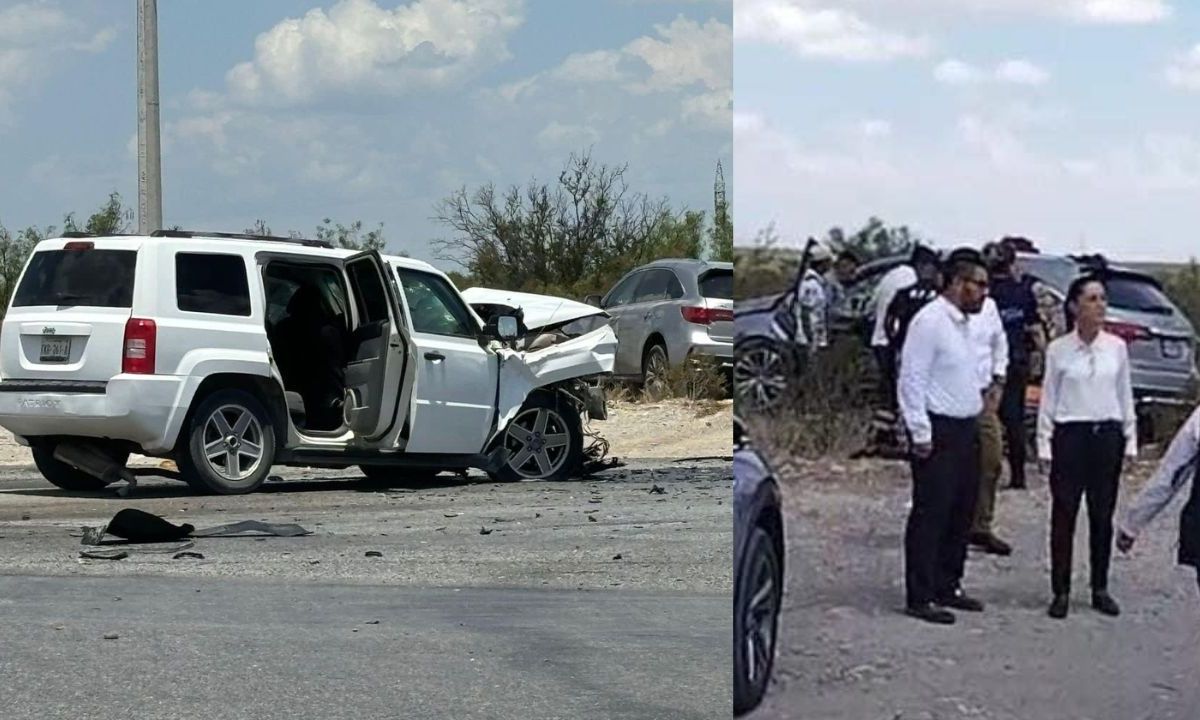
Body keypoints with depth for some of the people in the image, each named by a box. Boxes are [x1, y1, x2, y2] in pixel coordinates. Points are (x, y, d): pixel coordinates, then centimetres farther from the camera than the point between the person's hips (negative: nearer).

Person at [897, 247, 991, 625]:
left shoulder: (962, 322, 14)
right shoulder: (930, 322, -15)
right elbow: (912, 381, -17)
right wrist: (921, 434, -18)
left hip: (966, 429, 10)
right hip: (939, 431, -10)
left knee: (961, 513, 14)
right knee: (930, 515, -5)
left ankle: (947, 586, 25)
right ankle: (920, 597, -1)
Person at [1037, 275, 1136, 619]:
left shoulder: (1116, 347, 3)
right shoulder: (1059, 349, -3)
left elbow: (1125, 395, 9)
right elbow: (1048, 399, 1)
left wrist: (1130, 439, 6)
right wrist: (1044, 444, -3)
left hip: (1107, 435, 2)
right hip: (1070, 435, -2)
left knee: (1103, 517, 8)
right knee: (1063, 517, 2)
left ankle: (1100, 589, 19)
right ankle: (1061, 592, 9)